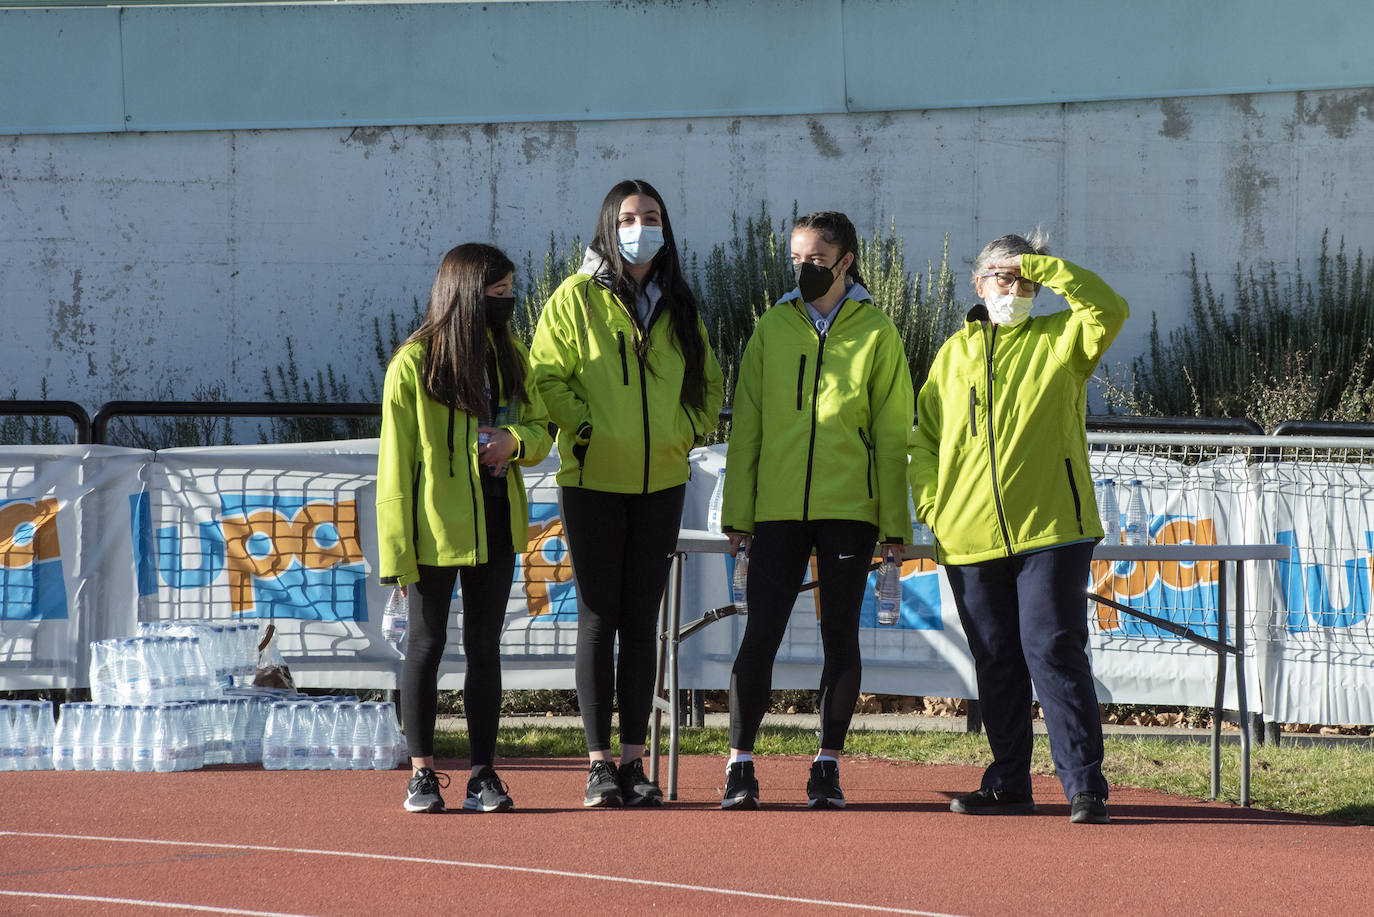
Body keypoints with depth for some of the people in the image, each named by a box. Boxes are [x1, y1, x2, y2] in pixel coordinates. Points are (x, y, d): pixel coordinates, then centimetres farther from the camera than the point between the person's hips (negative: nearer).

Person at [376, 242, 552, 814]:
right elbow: (396, 458, -9)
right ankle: (422, 774, 9)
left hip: (494, 525, 5)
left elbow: (540, 428, 14)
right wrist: (397, 549, -14)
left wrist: (515, 441, -12)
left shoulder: (508, 357, 8)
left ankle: (484, 775, 10)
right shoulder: (413, 364, -9)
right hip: (437, 525, -5)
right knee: (427, 643, 2)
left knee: (485, 645, 6)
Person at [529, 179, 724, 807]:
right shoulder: (577, 297, -2)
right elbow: (547, 376, -3)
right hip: (593, 479, -3)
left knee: (641, 619, 4)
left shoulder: (678, 307, 10)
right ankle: (598, 763, 0)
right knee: (599, 617, -2)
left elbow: (707, 383, 19)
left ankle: (635, 759, 7)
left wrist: (685, 432, 3)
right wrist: (585, 427, -13)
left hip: (660, 481, 3)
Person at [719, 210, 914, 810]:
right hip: (778, 509, 1)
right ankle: (740, 766, 0)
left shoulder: (875, 333, 4)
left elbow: (892, 434, 3)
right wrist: (737, 513, 3)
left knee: (841, 636, 3)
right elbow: (747, 424, 10)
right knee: (761, 635, -3)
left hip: (849, 510, -1)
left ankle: (827, 766, 10)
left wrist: (896, 525, -2)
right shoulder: (773, 328, 8)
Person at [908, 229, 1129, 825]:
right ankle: (1009, 786, 17)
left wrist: (1043, 267, -9)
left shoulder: (1060, 341, 6)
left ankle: (1084, 786, -10)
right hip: (970, 539, 4)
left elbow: (1109, 311, -13)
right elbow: (925, 436, 19)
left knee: (1054, 653, -11)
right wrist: (931, 503, 5)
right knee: (996, 664, 9)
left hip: (1050, 531, -4)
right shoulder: (954, 354, 16)